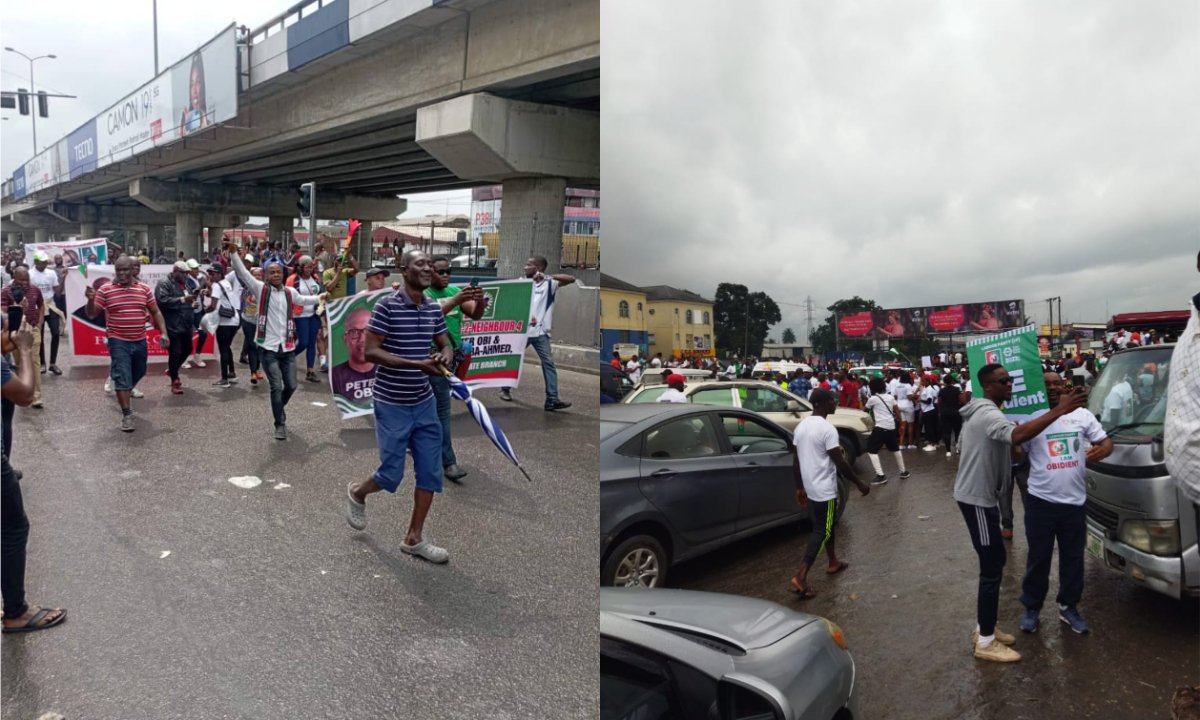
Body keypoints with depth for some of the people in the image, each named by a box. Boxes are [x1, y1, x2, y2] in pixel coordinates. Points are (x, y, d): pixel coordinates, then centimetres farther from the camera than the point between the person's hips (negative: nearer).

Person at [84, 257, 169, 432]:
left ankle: (123, 395, 49)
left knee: (138, 373, 21)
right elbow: (91, 314, -3)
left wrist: (163, 332, -3)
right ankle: (126, 414, -3)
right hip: (118, 342, -4)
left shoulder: (145, 290, 2)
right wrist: (91, 300, -24)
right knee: (123, 378, -9)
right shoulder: (105, 290, -5)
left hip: (140, 341, 4)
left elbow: (155, 312, 8)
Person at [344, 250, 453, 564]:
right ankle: (357, 493, 37)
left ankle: (414, 538, 21)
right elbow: (370, 351, -18)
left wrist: (445, 357, -13)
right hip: (392, 405, -6)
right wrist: (417, 364, -28)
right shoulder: (387, 306, -15)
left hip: (424, 403, 6)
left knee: (430, 472, 6)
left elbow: (446, 345, 13)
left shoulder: (434, 308, 3)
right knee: (391, 474, 3)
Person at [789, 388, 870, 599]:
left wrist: (799, 487, 18)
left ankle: (833, 563, 39)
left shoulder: (801, 426, 4)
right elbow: (840, 463, -20)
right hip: (825, 489, -8)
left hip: (810, 487, 8)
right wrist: (859, 484, -8)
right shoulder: (827, 429, -21)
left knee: (826, 525, 24)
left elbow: (797, 460, 10)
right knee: (821, 531, -3)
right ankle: (800, 576, -9)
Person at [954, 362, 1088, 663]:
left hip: (982, 495, 11)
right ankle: (986, 642, 4)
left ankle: (984, 627, 28)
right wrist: (1059, 410, -43)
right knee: (992, 568, -5)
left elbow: (1013, 436, 14)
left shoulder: (986, 411, 14)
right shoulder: (987, 414, -23)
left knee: (993, 561, 17)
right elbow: (1017, 435, -43)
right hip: (976, 498, -11)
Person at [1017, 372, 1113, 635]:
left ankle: (1068, 607, 32)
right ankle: (1031, 608, 21)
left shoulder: (1083, 415, 4)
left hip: (1074, 502, 3)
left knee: (1073, 558, 15)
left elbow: (1106, 441, 8)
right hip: (1041, 501, -3)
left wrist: (1101, 450, -15)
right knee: (1038, 559, 8)